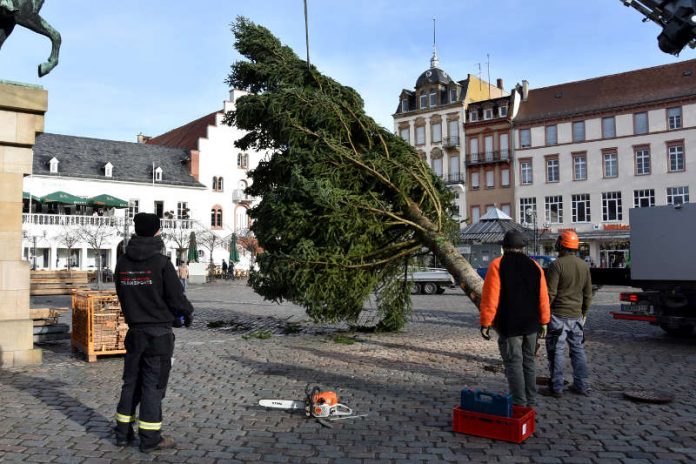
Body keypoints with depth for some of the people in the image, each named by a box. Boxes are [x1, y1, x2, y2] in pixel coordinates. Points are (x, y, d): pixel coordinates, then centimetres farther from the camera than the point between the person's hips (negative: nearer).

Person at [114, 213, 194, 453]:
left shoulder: (123, 262, 3)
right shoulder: (161, 262, -16)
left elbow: (122, 295, 11)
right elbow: (176, 297, -14)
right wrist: (188, 313, 5)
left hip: (134, 331, 6)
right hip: (158, 332, -6)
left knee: (131, 382, 16)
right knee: (153, 384, 2)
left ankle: (123, 432, 25)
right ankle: (150, 438, 9)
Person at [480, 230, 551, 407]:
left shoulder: (497, 265, -9)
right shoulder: (534, 265, 5)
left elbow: (490, 297, -14)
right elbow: (543, 297, 6)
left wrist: (485, 323, -10)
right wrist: (543, 322, 13)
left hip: (508, 325, -5)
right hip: (530, 325, 5)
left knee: (514, 363, -1)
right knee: (528, 361, 15)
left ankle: (519, 404, -2)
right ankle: (531, 402, 22)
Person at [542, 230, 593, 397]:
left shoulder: (557, 265, -15)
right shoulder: (584, 266, 7)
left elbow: (550, 293, -17)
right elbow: (588, 293, 13)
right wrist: (584, 312, 24)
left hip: (558, 315, -7)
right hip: (576, 315, 7)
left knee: (556, 351, -1)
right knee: (578, 349, 15)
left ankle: (556, 388, 3)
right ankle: (581, 385, 21)